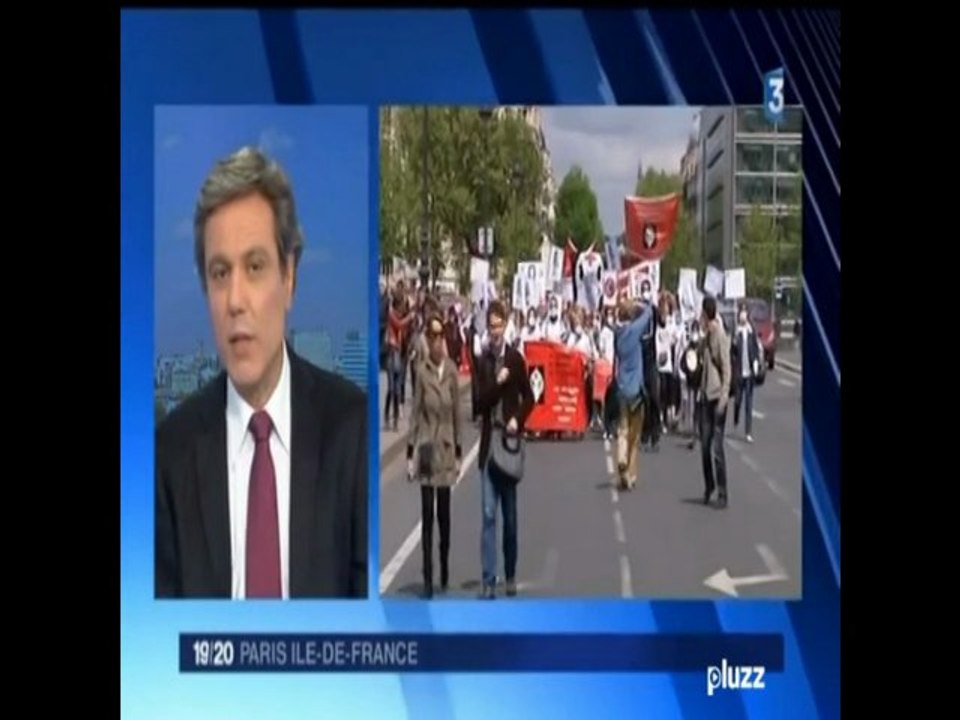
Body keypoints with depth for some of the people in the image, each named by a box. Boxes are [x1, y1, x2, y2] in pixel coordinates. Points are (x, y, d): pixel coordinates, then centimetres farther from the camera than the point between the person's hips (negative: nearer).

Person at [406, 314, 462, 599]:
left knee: (444, 513, 10)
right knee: (427, 514, -1)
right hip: (426, 449, -2)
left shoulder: (451, 370, 0)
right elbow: (415, 412, -3)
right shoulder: (421, 370, -6)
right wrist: (410, 452, -6)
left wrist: (458, 451, 7)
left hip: (446, 448, 2)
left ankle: (444, 568, 28)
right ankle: (428, 578, 2)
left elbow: (457, 411, 6)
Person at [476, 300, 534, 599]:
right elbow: (479, 403, -3)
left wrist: (518, 419, -9)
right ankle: (489, 580, -5)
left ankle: (510, 575, 23)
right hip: (489, 442, -1)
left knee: (510, 515, 9)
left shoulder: (516, 359, 2)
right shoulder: (482, 361, 1)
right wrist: (496, 383, -17)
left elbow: (528, 397, 7)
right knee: (489, 514, -5)